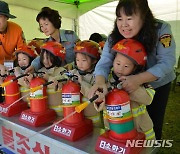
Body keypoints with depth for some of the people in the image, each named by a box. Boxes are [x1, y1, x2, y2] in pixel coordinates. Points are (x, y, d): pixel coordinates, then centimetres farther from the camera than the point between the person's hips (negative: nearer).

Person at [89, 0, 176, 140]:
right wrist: (100, 82, -49)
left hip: (158, 85, -1)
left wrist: (138, 79, -46)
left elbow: (167, 62, -30)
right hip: (129, 86, 2)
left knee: (153, 123, 10)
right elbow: (104, 63, -25)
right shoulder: (114, 38, -18)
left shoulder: (161, 29, -24)